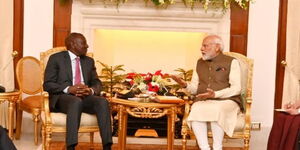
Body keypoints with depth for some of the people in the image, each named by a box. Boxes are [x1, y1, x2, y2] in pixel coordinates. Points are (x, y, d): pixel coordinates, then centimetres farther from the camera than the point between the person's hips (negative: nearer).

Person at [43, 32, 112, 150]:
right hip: (62, 97, -4)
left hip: (85, 97, 4)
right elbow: (47, 84, -3)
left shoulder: (89, 61, 21)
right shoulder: (56, 58, 5)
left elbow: (97, 83, 14)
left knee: (103, 101, -28)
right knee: (76, 101, -39)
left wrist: (91, 90, -12)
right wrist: (69, 89, -20)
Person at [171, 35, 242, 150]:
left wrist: (216, 94, -19)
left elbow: (236, 88, -6)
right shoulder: (200, 63, 19)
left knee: (216, 110, -37)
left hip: (226, 101, -3)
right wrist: (185, 85, -6)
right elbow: (194, 88, 16)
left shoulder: (231, 62, 3)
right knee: (196, 110, -31)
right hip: (203, 102, 3)